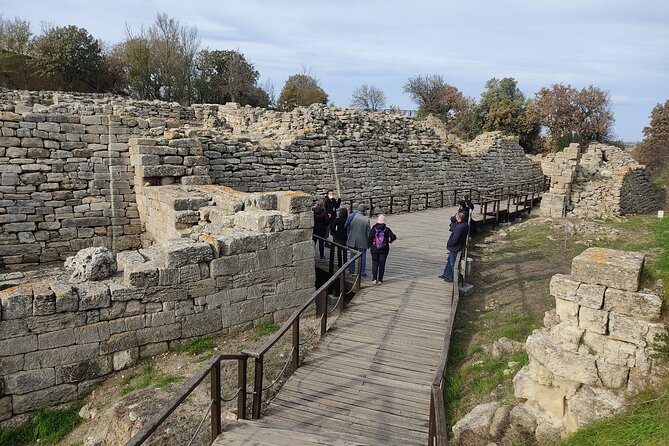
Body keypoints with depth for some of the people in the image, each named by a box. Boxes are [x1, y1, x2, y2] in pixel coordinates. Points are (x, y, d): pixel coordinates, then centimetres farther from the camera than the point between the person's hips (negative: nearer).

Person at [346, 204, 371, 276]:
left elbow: (348, 228, 4)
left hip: (352, 240, 3)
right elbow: (368, 232, -10)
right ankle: (362, 272, 13)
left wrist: (349, 237, 17)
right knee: (362, 256, 9)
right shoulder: (366, 219, -14)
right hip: (362, 241, -3)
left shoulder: (352, 217, -6)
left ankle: (351, 270, 24)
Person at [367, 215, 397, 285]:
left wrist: (369, 246, 4)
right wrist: (390, 241, 11)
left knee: (375, 263, 9)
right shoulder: (387, 230, -6)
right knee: (382, 264, 7)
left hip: (374, 249, 0)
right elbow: (394, 237, -9)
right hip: (384, 250, 0)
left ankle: (374, 279, 0)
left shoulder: (374, 229, -7)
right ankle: (380, 280, 8)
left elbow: (369, 239, -9)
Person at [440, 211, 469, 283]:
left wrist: (449, 244, -12)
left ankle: (452, 278, 23)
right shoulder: (465, 224, -1)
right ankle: (446, 274, 36)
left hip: (455, 248, -10)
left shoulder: (459, 228, -32)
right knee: (449, 261, 23)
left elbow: (454, 239, -26)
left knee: (452, 263, 8)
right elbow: (452, 229, 6)